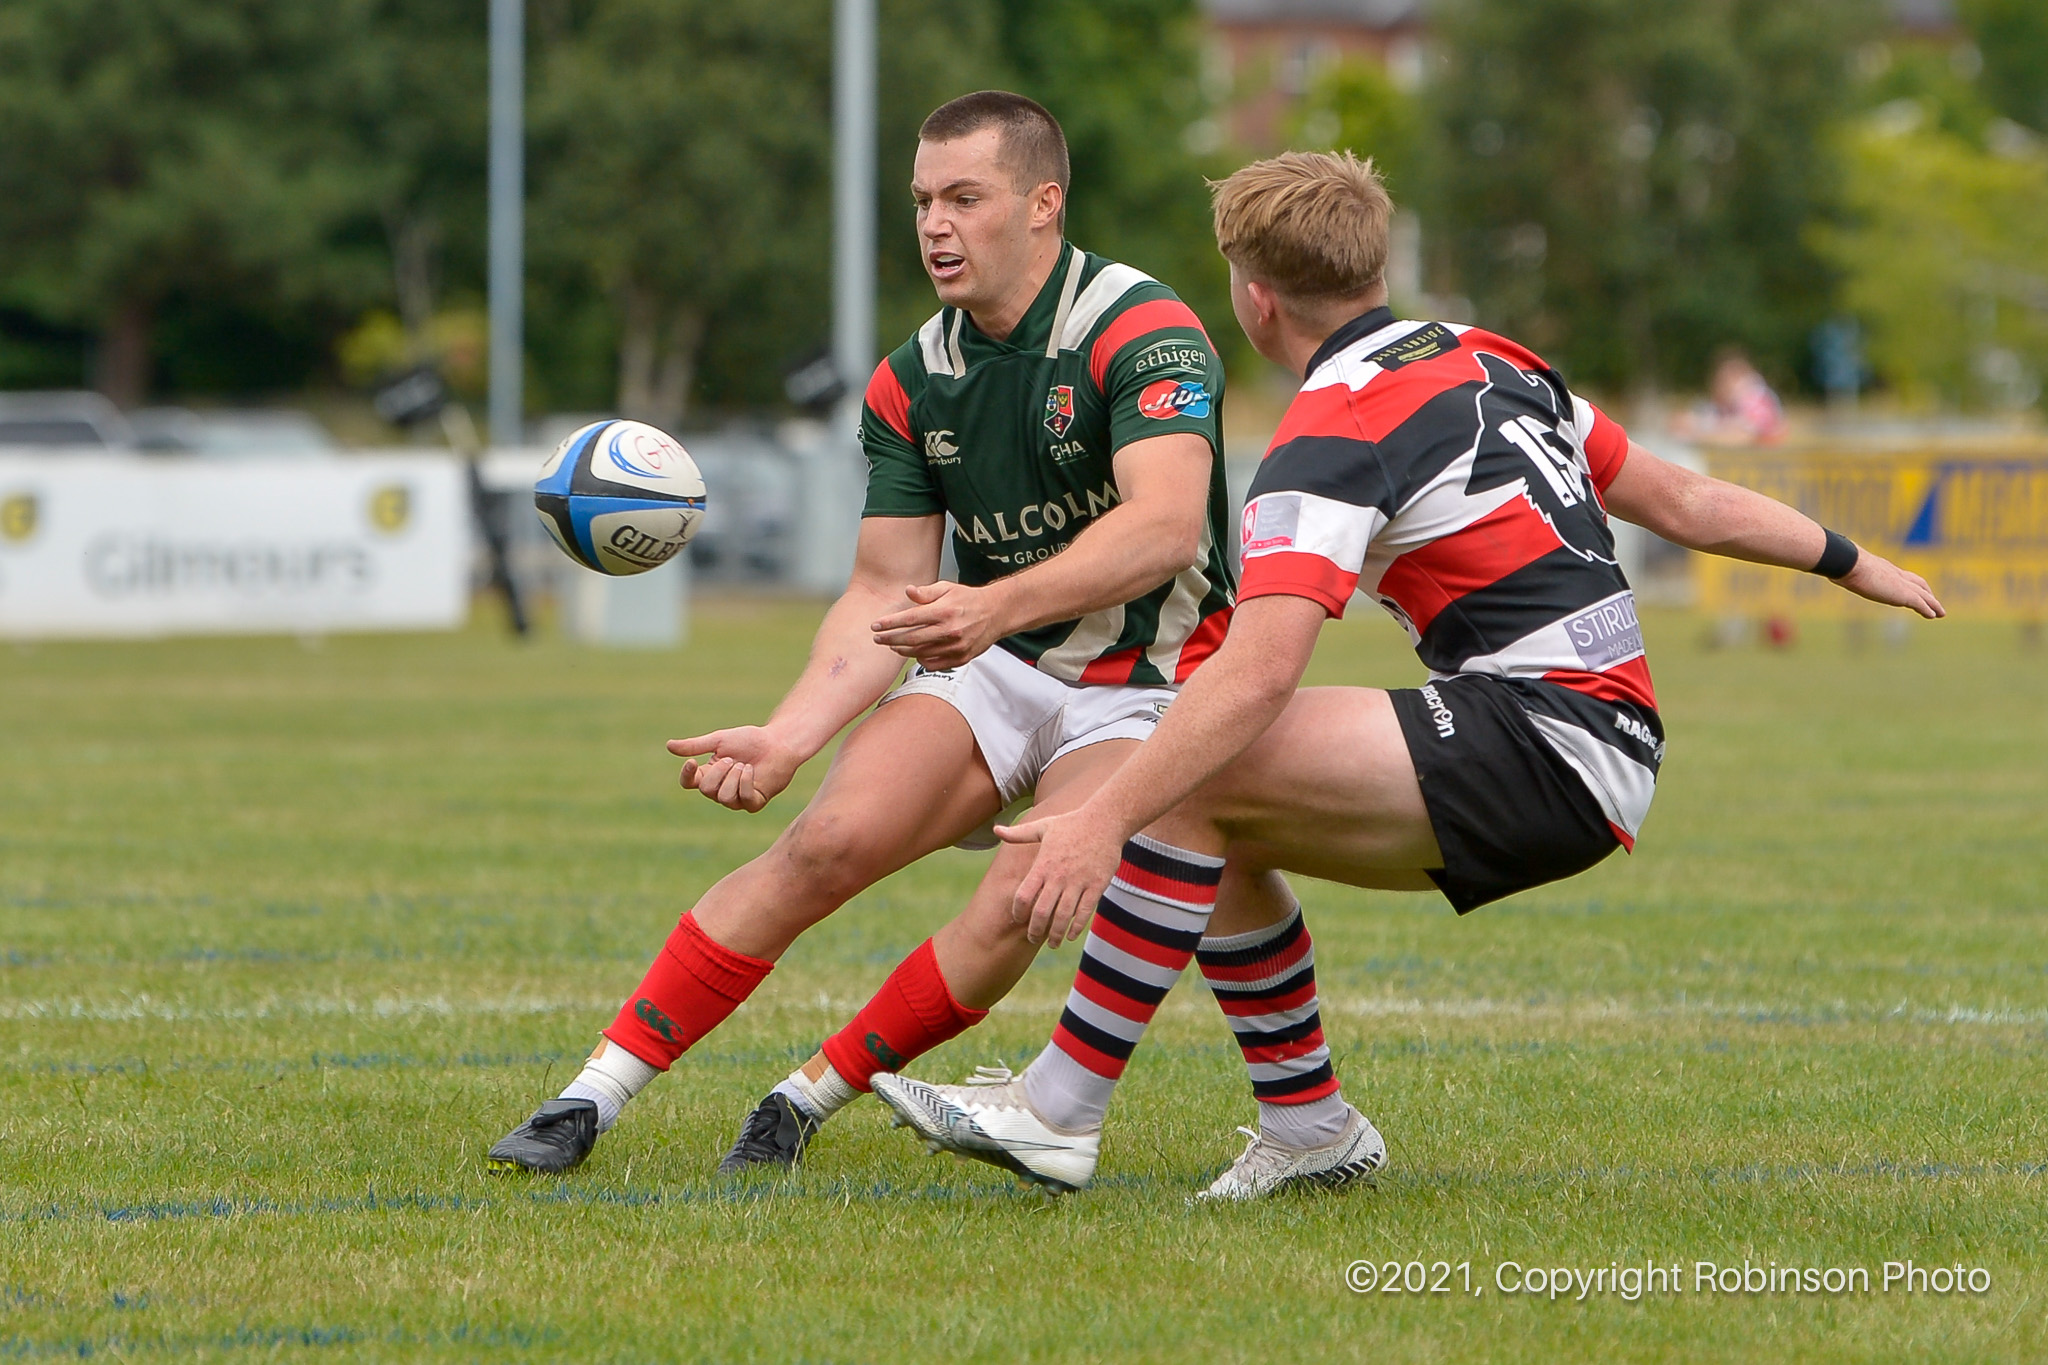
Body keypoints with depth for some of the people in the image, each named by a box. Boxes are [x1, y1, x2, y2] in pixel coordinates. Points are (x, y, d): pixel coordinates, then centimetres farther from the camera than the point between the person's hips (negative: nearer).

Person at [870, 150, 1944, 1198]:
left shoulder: (1336, 430, -11)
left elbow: (1257, 673, -24)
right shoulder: (1486, 362, 16)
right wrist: (1852, 564, 40)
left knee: (1191, 784, -17)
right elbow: (1682, 500, 25)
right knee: (1219, 834, 15)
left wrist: (1100, 821, -28)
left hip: (1547, 743, -10)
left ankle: (1058, 1110, -20)